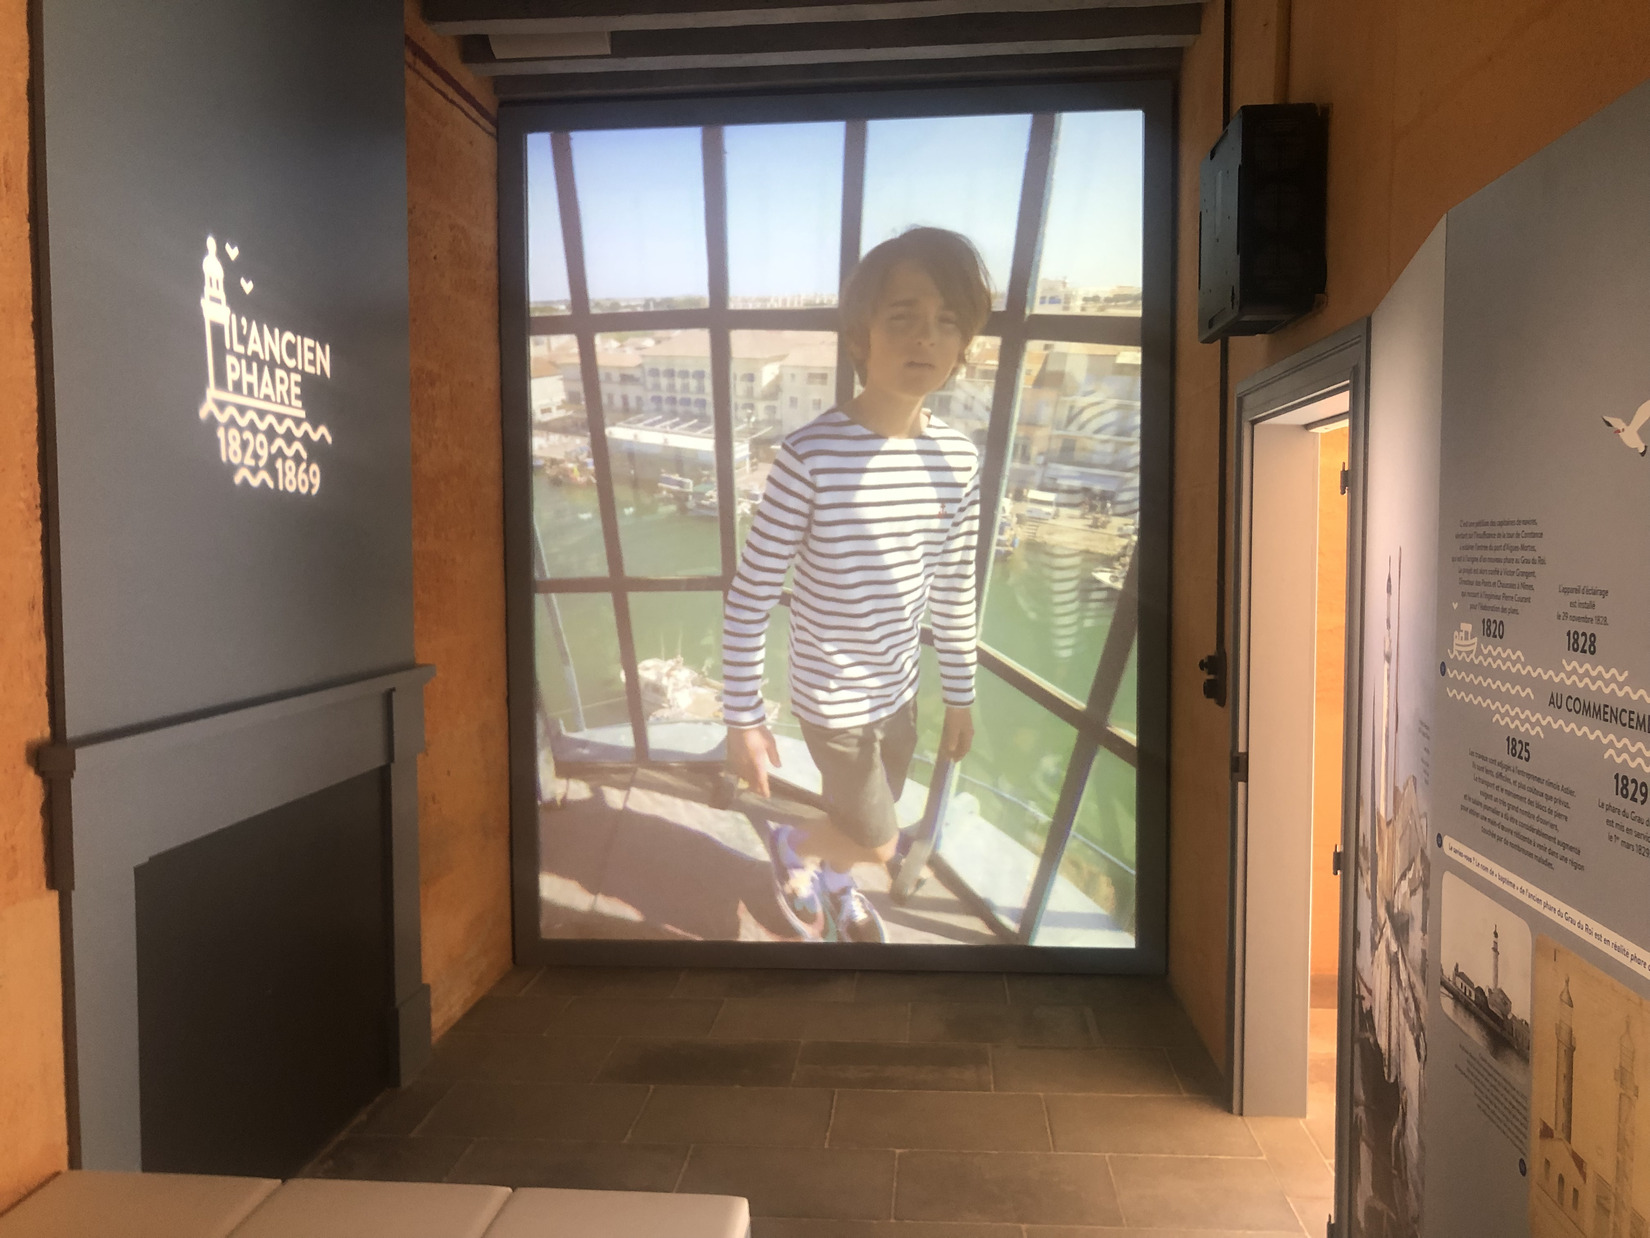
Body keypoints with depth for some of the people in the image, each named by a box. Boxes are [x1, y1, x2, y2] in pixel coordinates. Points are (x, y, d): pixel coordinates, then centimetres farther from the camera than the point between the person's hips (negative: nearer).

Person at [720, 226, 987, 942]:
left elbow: (954, 588, 4)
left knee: (863, 824, 23)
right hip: (831, 701, -5)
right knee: (877, 844, 8)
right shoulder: (811, 456, -24)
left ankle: (835, 884, 57)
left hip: (899, 692, 5)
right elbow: (749, 595, -17)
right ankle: (792, 846, 41)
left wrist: (961, 694, 11)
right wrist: (742, 719, -13)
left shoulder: (957, 459, -8)